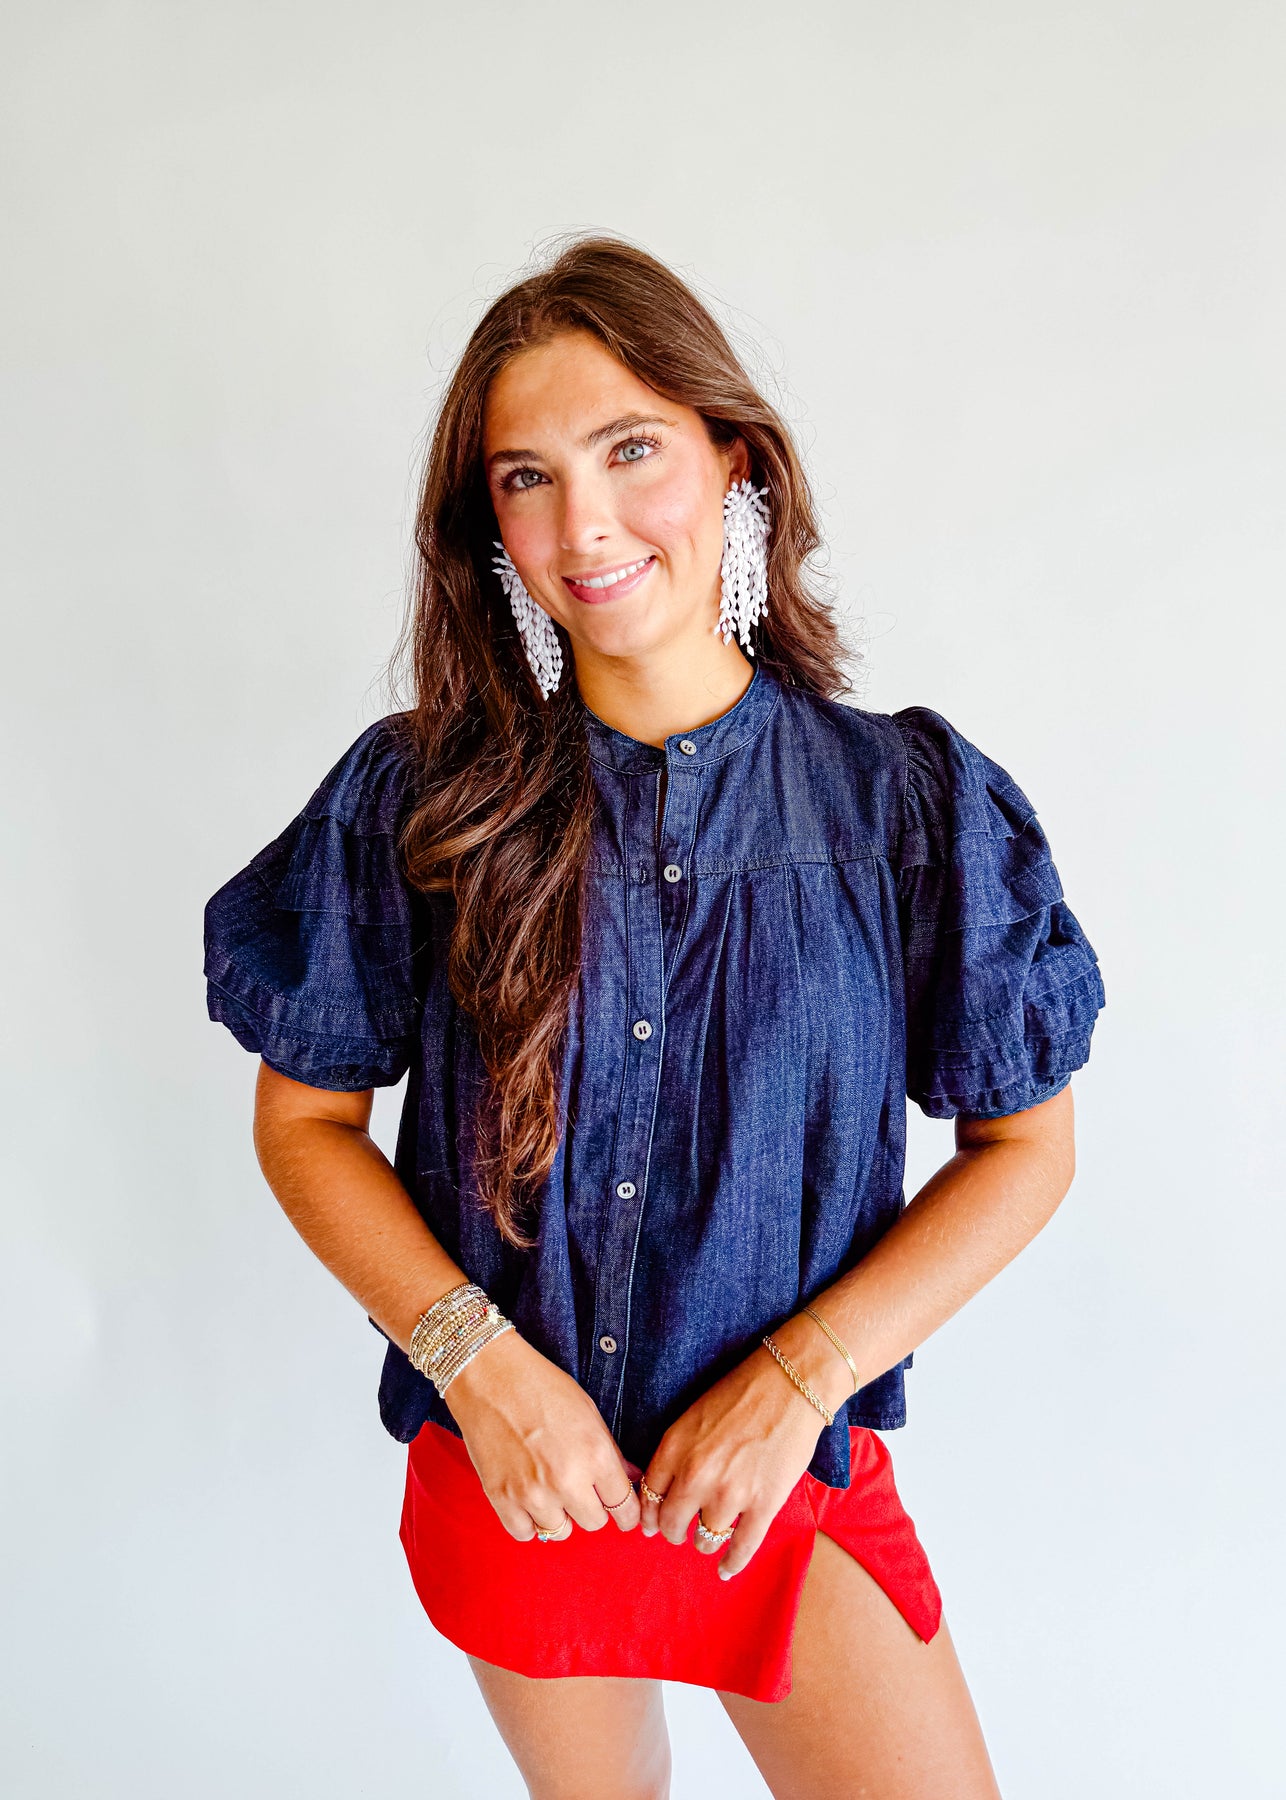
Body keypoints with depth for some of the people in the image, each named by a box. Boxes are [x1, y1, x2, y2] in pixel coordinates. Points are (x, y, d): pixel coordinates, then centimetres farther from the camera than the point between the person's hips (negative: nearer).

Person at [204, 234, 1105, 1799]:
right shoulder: (415, 797, -10)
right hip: (512, 1468, 1)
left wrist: (796, 1380, -14)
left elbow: (1024, 1145, -5)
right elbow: (304, 1118, -3)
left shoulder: (911, 803, -12)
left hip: (792, 1468, 0)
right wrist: (478, 1360, -14)